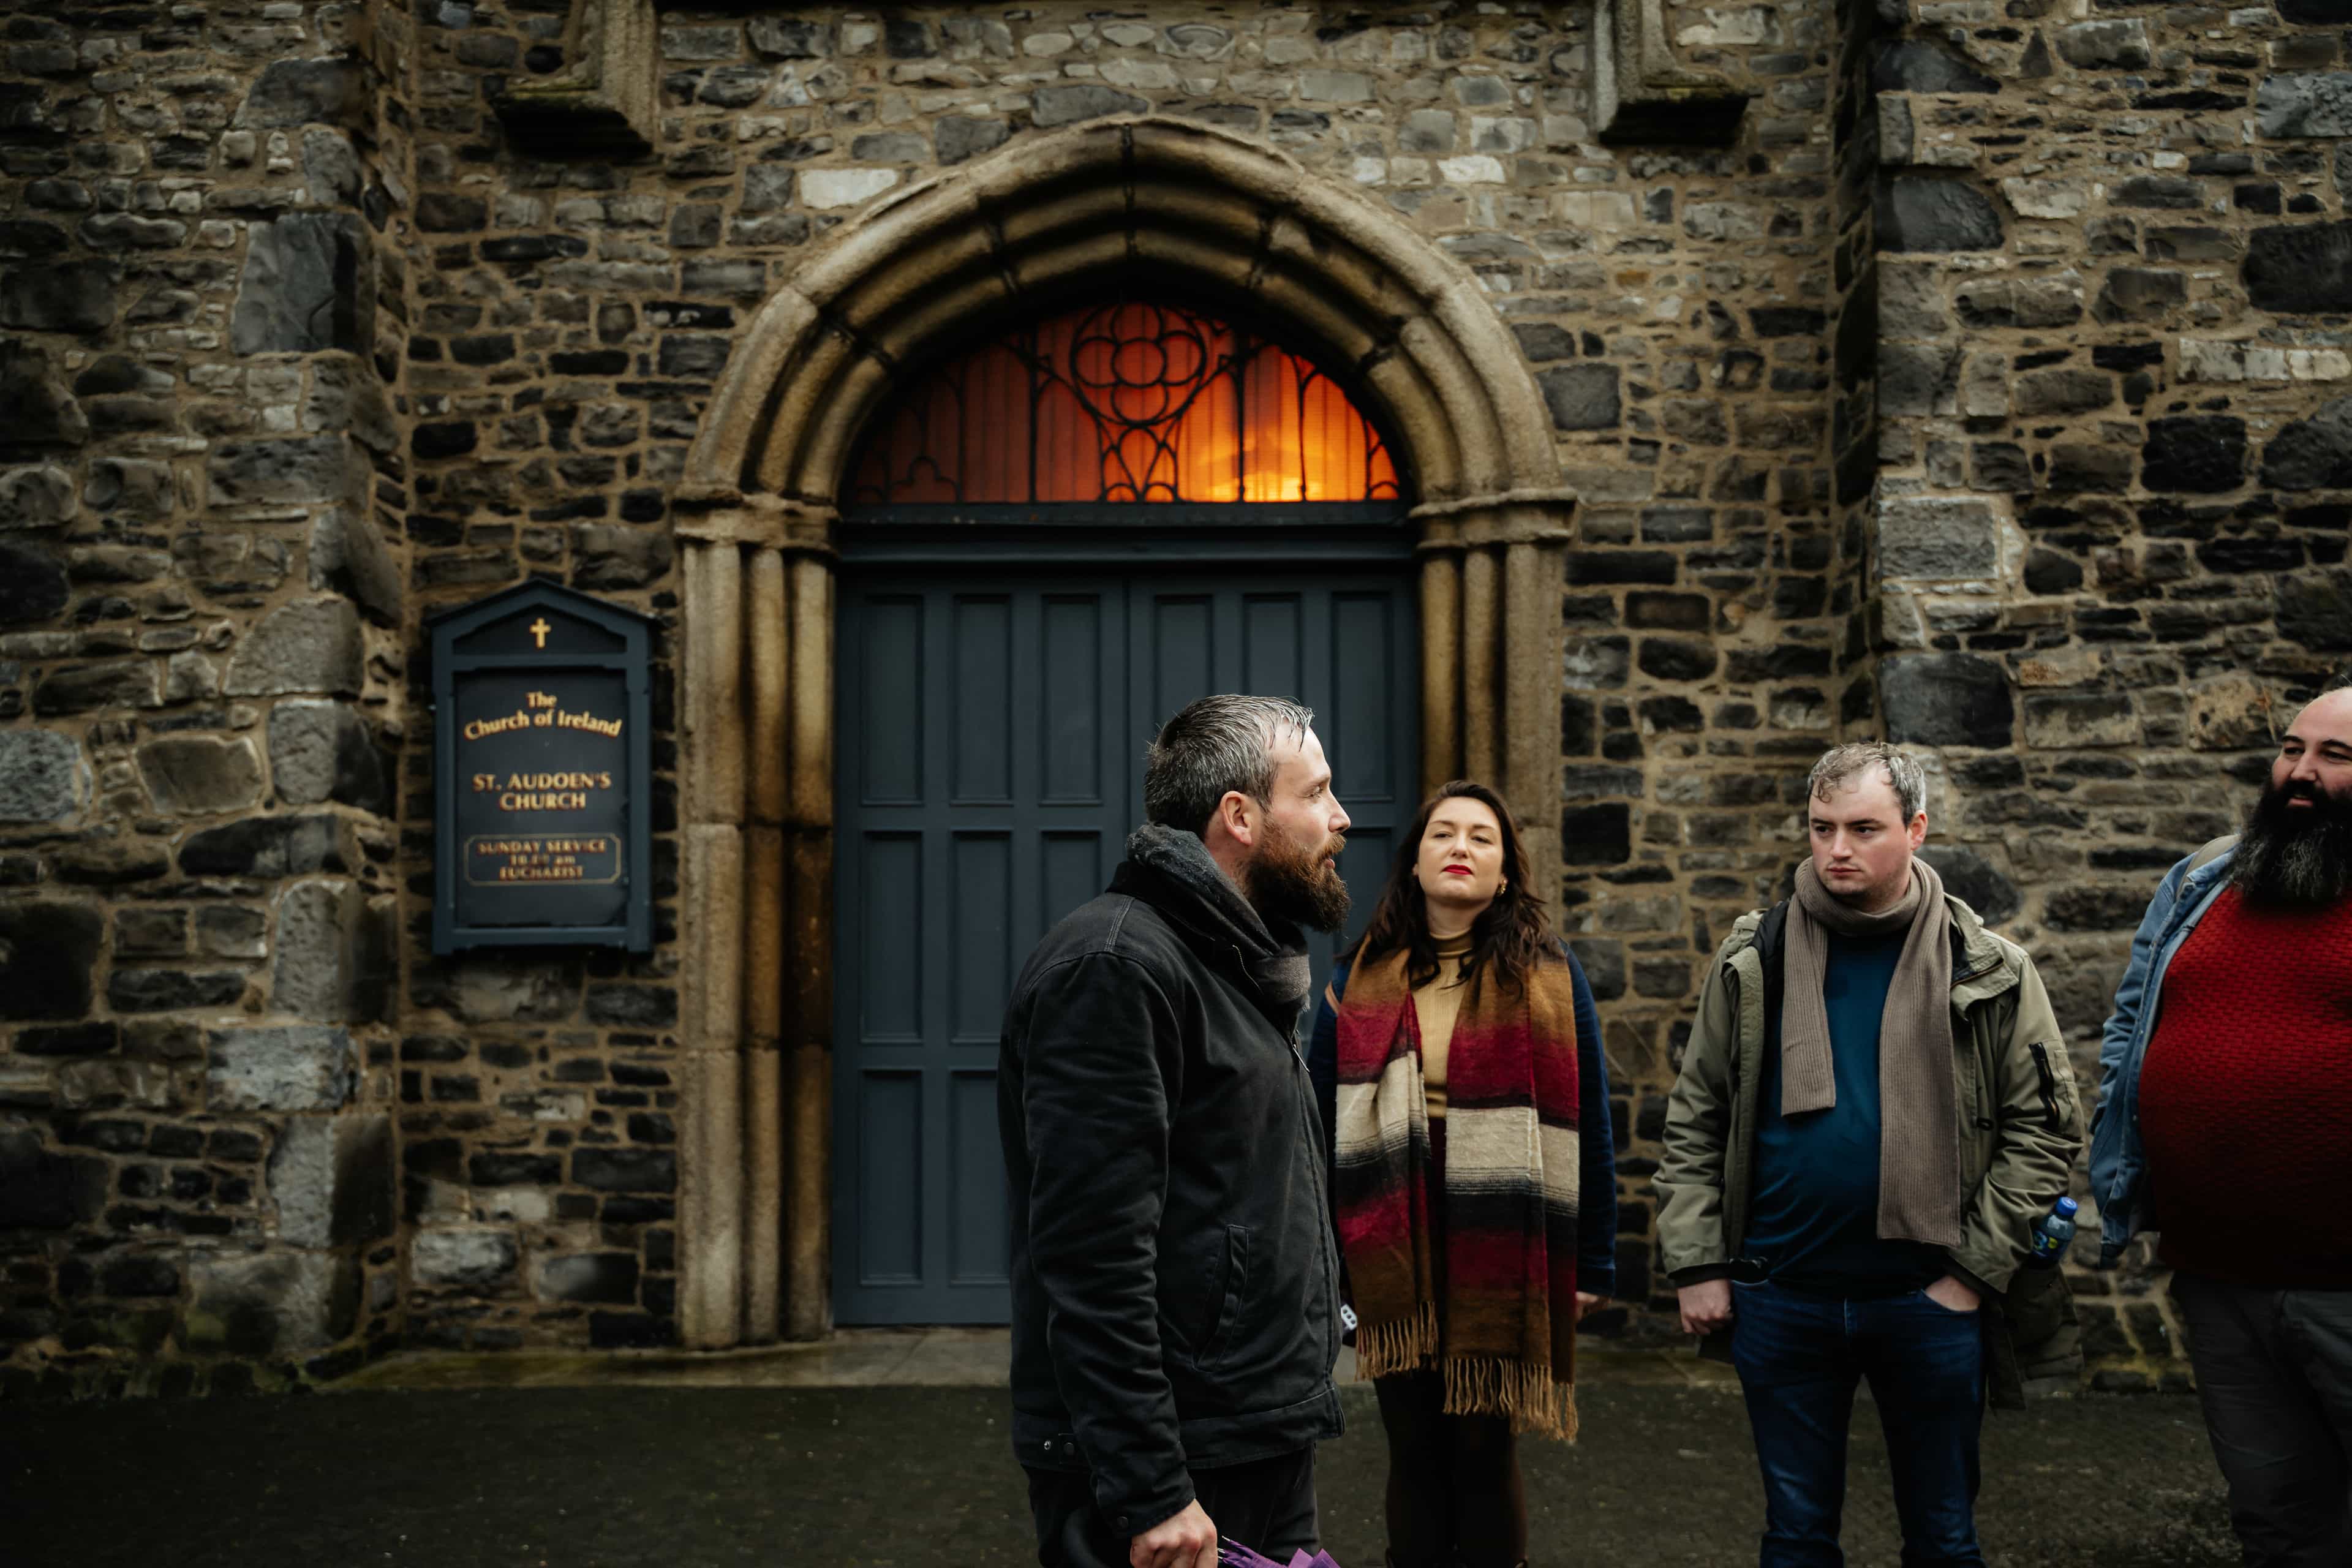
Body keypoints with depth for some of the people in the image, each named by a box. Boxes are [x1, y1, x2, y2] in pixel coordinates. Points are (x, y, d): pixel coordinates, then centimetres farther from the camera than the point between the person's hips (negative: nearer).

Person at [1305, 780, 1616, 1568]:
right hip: (1395, 1262, 2)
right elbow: (1319, 1124, 4)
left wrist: (1592, 1265, -2)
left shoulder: (1550, 977, -1)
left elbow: (1587, 1128, -1)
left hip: (1502, 1259, -2)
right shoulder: (1358, 981, 5)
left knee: (1485, 1452, 7)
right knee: (1415, 1454, 12)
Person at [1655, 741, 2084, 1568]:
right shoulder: (1753, 962, 0)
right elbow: (1694, 1121, 4)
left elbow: (2045, 1127, -3)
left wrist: (1977, 1268, -9)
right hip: (1780, 1302, 1)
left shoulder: (1988, 971, -3)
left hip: (1929, 1304, -1)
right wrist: (1697, 1264, -2)